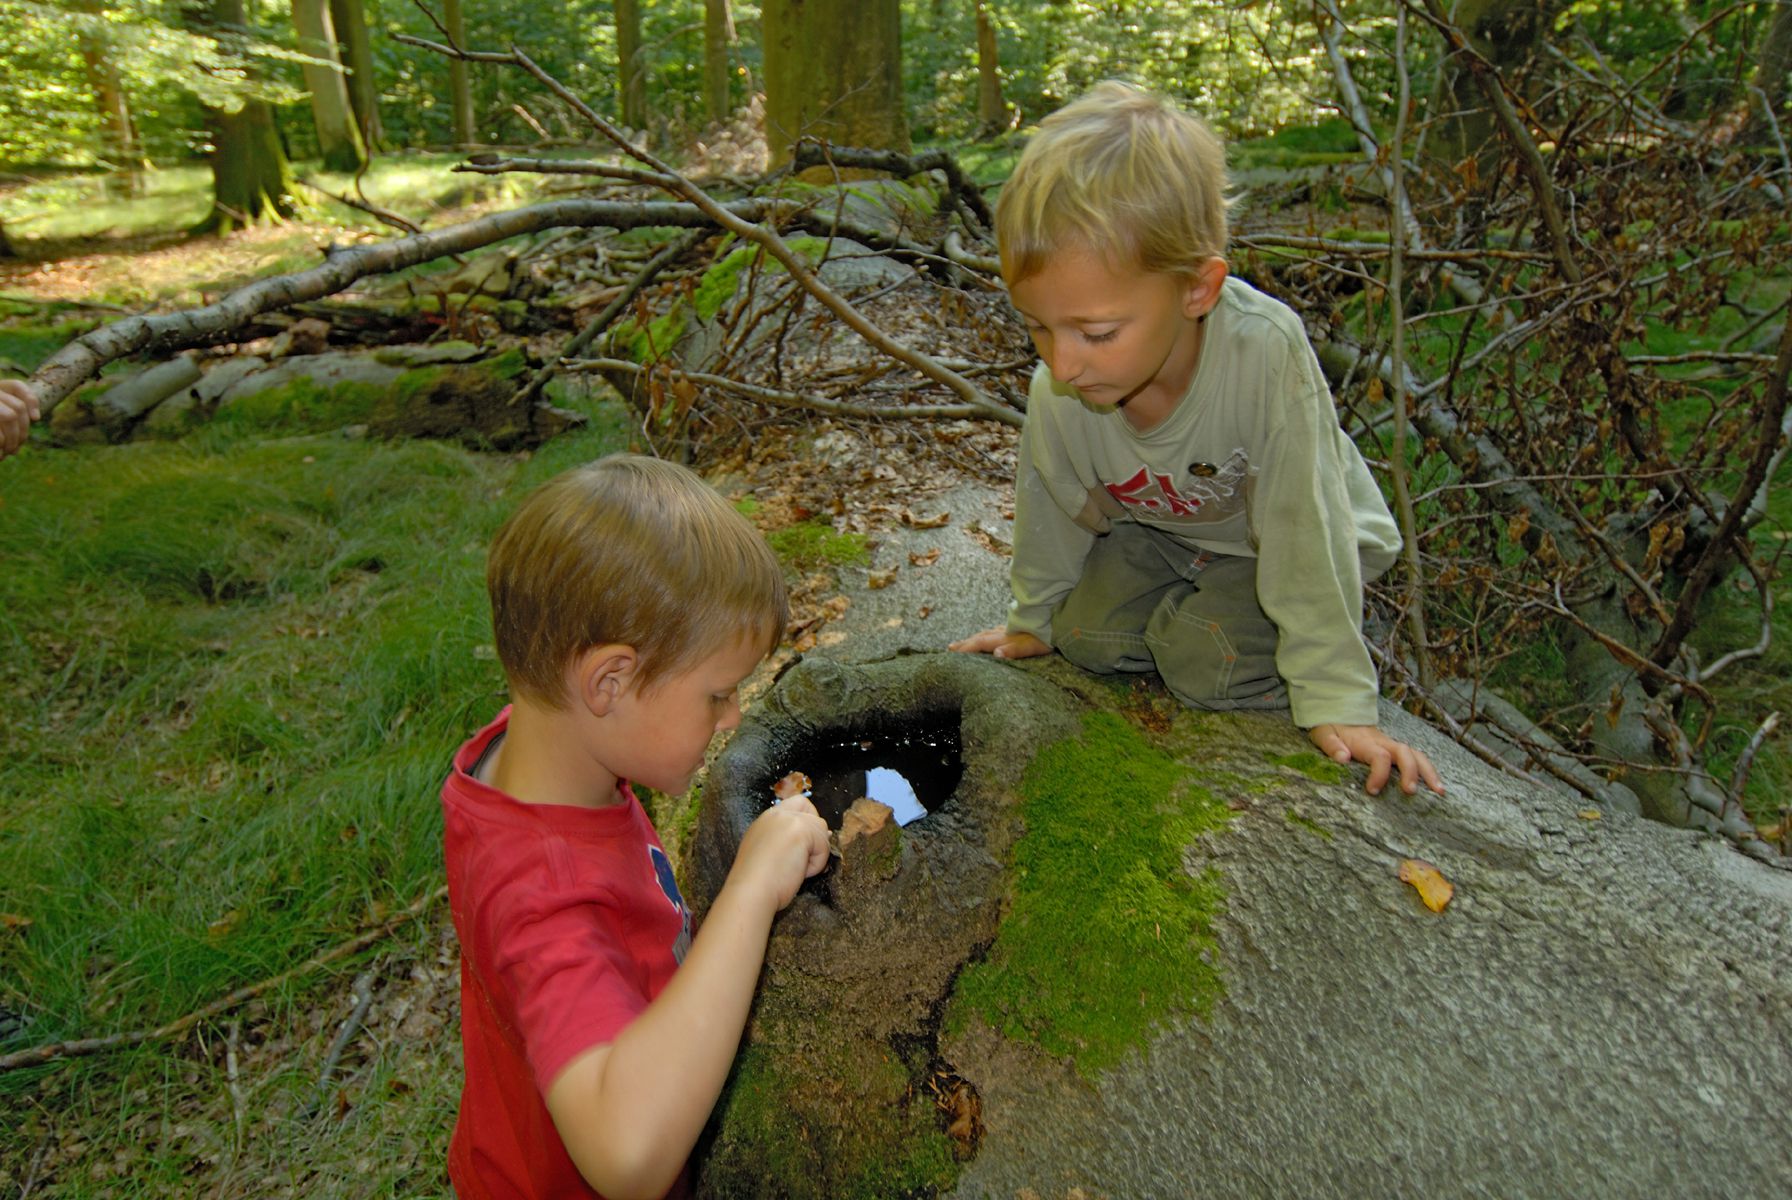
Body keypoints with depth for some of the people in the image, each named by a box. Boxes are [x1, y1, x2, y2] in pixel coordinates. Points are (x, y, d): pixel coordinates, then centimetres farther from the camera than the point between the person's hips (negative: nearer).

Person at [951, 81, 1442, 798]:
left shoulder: (1264, 351, -40)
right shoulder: (1058, 391, -25)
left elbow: (1303, 529, -31)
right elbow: (1055, 507, -4)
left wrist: (1334, 702, -26)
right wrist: (1034, 618, 11)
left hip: (1276, 545, -4)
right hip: (1162, 531, 4)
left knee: (1208, 661, -23)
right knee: (1086, 631, -14)